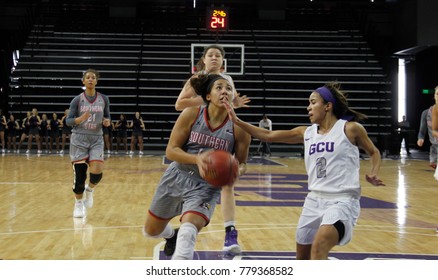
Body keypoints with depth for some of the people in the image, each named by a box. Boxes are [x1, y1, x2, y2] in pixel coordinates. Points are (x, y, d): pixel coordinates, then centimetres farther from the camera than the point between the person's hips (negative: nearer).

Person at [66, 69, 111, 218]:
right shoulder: (77, 100, -2)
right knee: (79, 175, -3)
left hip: (96, 140, 1)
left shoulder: (104, 99, 3)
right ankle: (78, 203, 20)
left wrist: (107, 122, -11)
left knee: (97, 172, -15)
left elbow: (107, 117, 13)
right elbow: (68, 121, -3)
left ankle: (90, 190, 19)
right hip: (79, 140, -1)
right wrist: (80, 119, -22)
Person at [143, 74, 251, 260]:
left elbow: (242, 163, 0)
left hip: (207, 186, -2)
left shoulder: (239, 128, -13)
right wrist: (197, 158, -32)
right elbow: (171, 150, -13)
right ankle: (172, 235, 56)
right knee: (150, 231, 19)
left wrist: (237, 171, -25)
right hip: (176, 177, 2)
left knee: (187, 233, -29)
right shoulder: (191, 114, -13)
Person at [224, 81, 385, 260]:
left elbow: (374, 153, 10)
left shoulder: (350, 129, -4)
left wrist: (373, 175, -9)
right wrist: (237, 121, 6)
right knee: (302, 259, 15)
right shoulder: (306, 133, 9)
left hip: (342, 201, -6)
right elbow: (268, 136, 11)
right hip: (314, 200, 7)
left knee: (319, 247, -29)